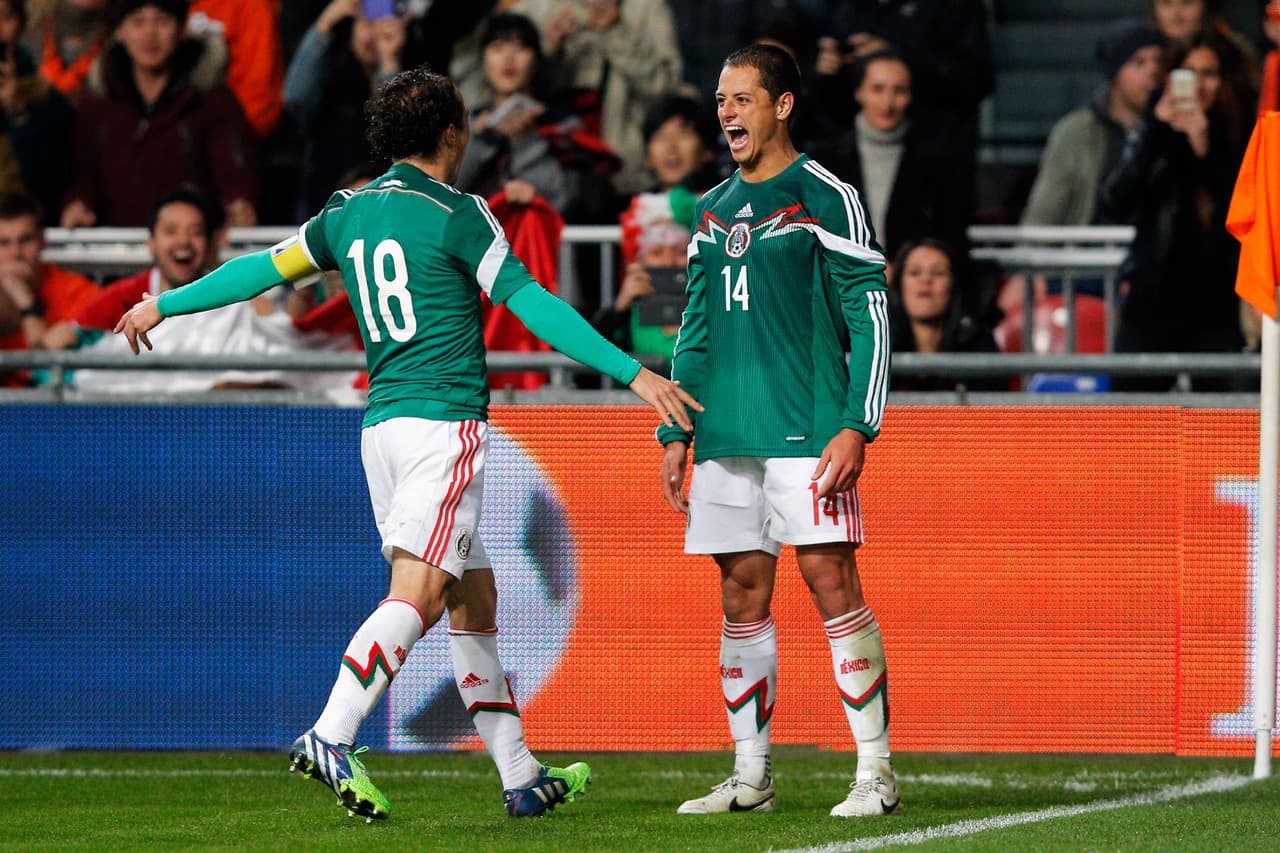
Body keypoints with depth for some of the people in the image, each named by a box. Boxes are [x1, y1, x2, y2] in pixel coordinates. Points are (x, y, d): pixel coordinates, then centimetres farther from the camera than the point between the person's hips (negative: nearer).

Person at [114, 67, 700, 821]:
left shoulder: (350, 214, 13)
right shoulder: (454, 214, -6)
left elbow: (264, 268, 23)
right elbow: (531, 303, -11)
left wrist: (166, 306, 37)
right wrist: (632, 372, -11)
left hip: (383, 423, 8)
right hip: (443, 424, -8)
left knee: (475, 599, 11)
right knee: (418, 594, -16)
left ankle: (521, 776, 12)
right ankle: (331, 738, -30)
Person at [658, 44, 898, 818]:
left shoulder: (824, 197, -3)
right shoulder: (714, 212, 17)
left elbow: (870, 315, -6)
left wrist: (856, 427, -13)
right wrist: (675, 431, 15)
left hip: (807, 429, -6)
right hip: (727, 436, 6)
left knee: (832, 581, -10)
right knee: (742, 596, 6)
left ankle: (876, 773, -7)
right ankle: (750, 777, 12)